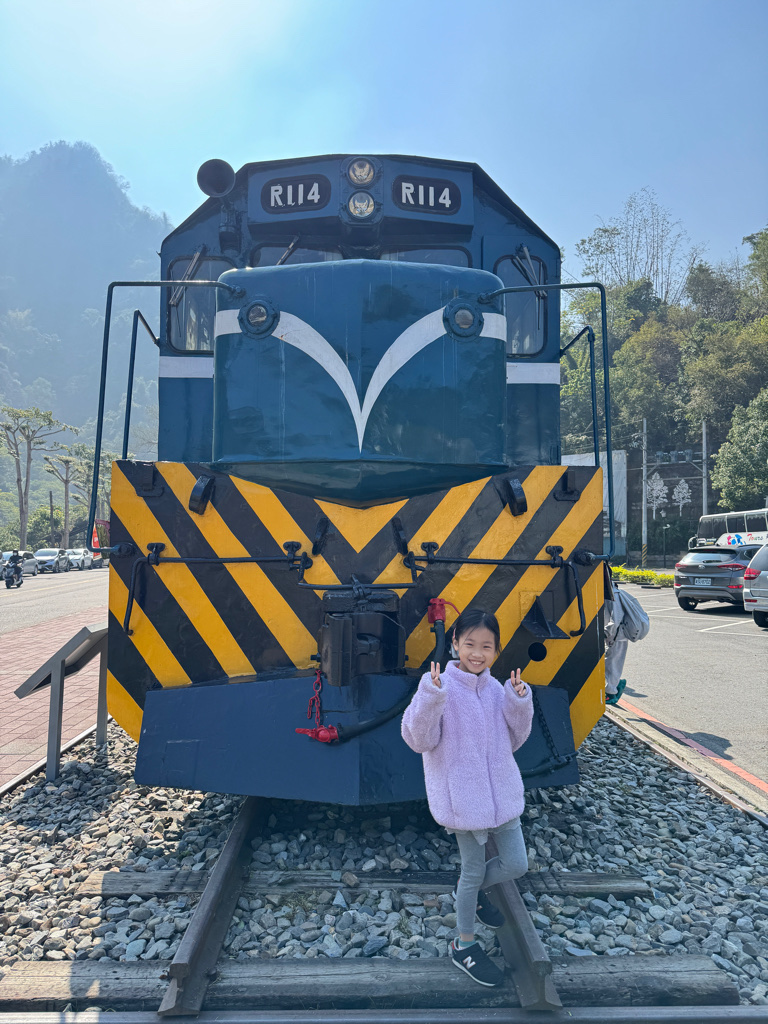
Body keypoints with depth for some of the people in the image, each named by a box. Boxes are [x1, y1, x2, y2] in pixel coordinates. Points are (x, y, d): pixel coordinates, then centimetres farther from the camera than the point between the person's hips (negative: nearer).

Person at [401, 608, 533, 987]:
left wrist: (519, 702, -9)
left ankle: (473, 891, 44)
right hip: (463, 796, -5)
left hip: (502, 793, 5)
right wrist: (430, 697, -34)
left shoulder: (497, 689, 0)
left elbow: (513, 741, 7)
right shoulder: (440, 686, -16)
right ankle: (464, 946, 36)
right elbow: (419, 740, -20)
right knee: (473, 871, 11)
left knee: (516, 864, 13)